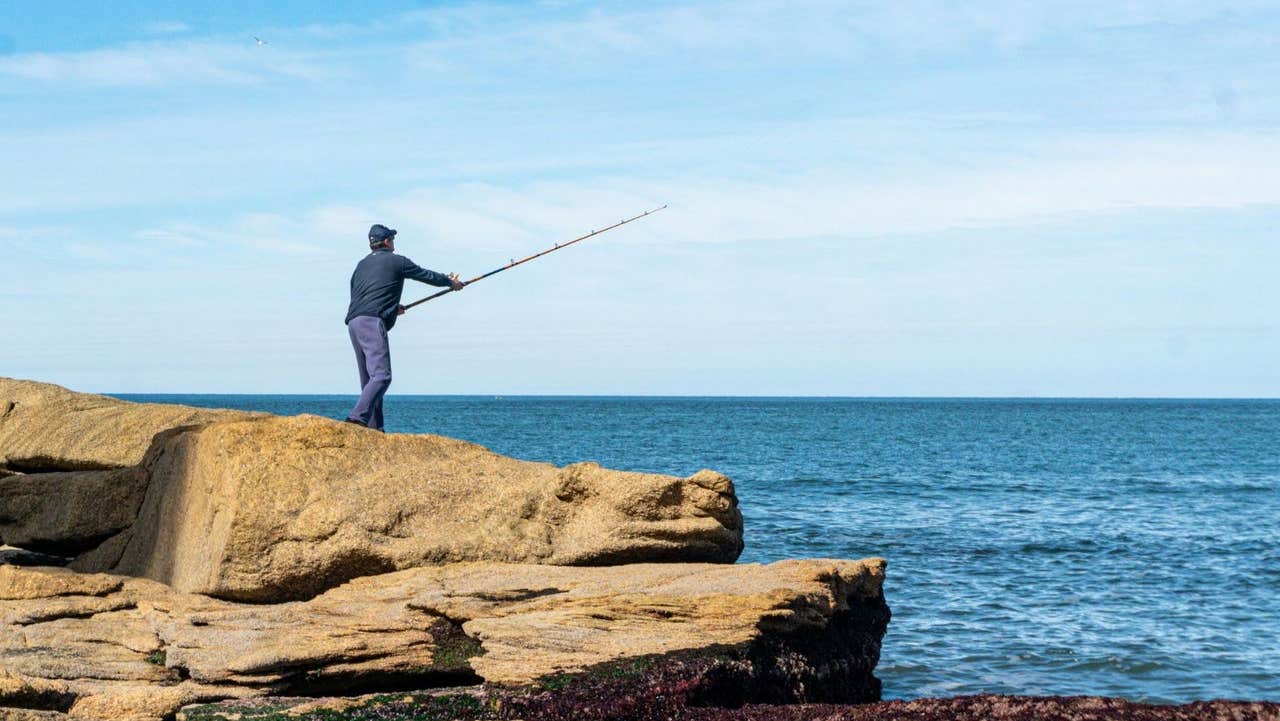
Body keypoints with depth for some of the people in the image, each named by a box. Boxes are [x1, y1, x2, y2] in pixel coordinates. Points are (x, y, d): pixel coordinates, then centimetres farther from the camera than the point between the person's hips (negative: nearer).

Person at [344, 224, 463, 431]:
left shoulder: (361, 265, 24)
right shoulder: (396, 261, 7)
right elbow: (426, 275, 17)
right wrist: (451, 282, 35)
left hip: (353, 323, 8)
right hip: (372, 322, -8)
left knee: (369, 380, 13)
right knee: (381, 376, -17)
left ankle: (374, 429, 11)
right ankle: (358, 418, -34)